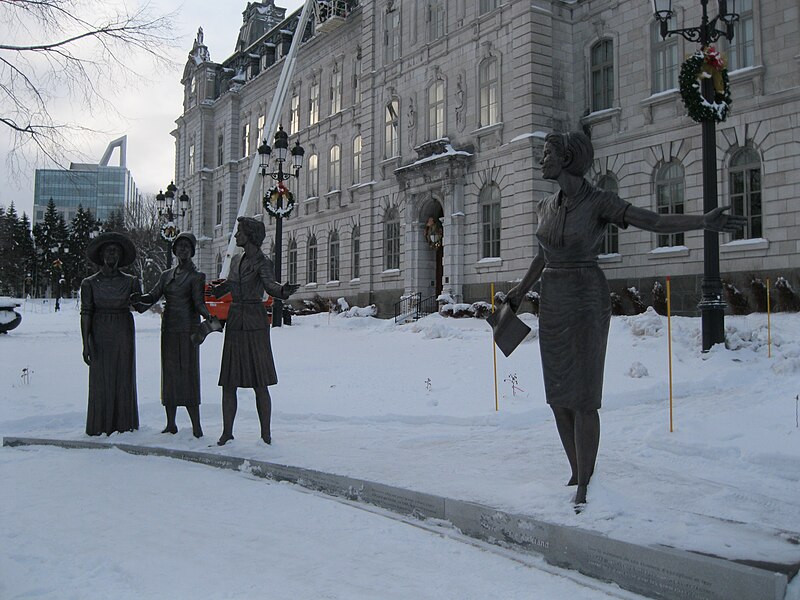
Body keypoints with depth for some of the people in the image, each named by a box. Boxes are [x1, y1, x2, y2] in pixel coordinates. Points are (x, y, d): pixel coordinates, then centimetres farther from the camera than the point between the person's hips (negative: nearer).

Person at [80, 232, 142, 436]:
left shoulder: (130, 281, 4)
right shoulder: (89, 283, 0)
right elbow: (86, 313, -5)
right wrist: (85, 343, -12)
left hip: (124, 335, 1)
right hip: (100, 336, -1)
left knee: (123, 379, 5)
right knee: (100, 381, 1)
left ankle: (124, 426, 14)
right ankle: (100, 427, 10)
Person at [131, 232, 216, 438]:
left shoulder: (196, 276, 2)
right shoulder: (167, 275, 16)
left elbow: (198, 302, -8)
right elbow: (153, 296, 8)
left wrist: (208, 316, -28)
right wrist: (138, 297, -13)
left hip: (187, 330, -5)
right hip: (168, 329, 5)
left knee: (188, 374, -9)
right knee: (169, 375, 6)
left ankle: (196, 427, -7)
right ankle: (171, 424, 14)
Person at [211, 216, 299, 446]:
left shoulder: (263, 263, -6)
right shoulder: (236, 260, 13)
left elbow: (270, 285, -26)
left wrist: (284, 290, -47)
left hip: (255, 325, -6)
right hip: (234, 324, 6)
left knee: (260, 384, -3)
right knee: (228, 383, 6)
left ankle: (266, 435, 5)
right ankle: (227, 433, 16)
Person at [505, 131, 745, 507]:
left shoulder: (600, 202, -9)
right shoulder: (547, 207, 10)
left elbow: (656, 222, -19)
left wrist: (704, 222, -34)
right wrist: (521, 290, 33)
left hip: (587, 304, -7)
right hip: (552, 306, 7)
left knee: (583, 399, -7)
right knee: (558, 399, 8)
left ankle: (585, 487, 5)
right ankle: (577, 475, 23)